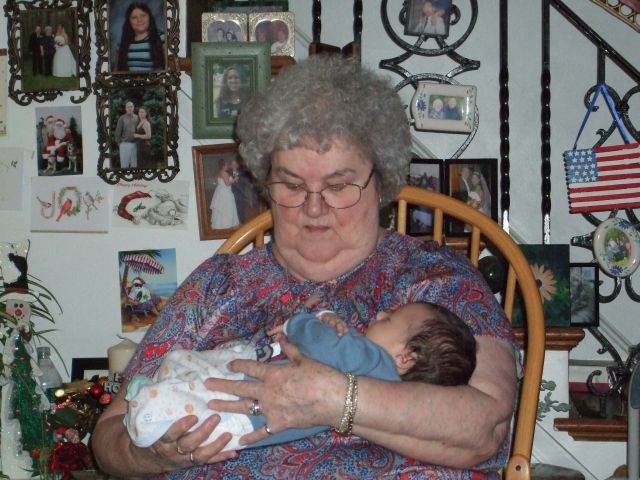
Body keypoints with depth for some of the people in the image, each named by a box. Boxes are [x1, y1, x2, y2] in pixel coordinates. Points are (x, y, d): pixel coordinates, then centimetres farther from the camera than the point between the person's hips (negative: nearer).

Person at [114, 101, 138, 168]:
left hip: (134, 144, 3)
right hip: (125, 144, -3)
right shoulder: (122, 118, -3)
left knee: (134, 165, 5)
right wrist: (119, 144, -4)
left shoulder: (137, 118, 7)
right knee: (124, 165, -3)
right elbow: (118, 132, -2)